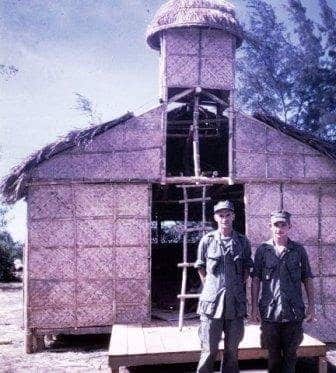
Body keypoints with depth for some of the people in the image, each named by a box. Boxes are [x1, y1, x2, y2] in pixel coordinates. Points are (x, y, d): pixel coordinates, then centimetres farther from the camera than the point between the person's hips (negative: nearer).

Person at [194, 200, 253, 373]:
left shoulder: (242, 241, 5)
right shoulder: (207, 240, 0)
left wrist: (241, 284, 5)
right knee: (209, 350, 1)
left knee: (232, 349, 11)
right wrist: (209, 286, 4)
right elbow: (200, 267, 11)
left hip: (236, 302, 2)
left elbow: (247, 267, 15)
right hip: (212, 301, -2)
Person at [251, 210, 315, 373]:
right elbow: (255, 280, 2)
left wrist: (311, 306, 1)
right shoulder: (262, 250, 2)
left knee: (290, 354, 9)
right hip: (270, 311, 0)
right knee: (273, 355, 11)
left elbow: (307, 279, 7)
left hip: (294, 311, 0)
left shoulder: (299, 250, 3)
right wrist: (254, 307, -3)